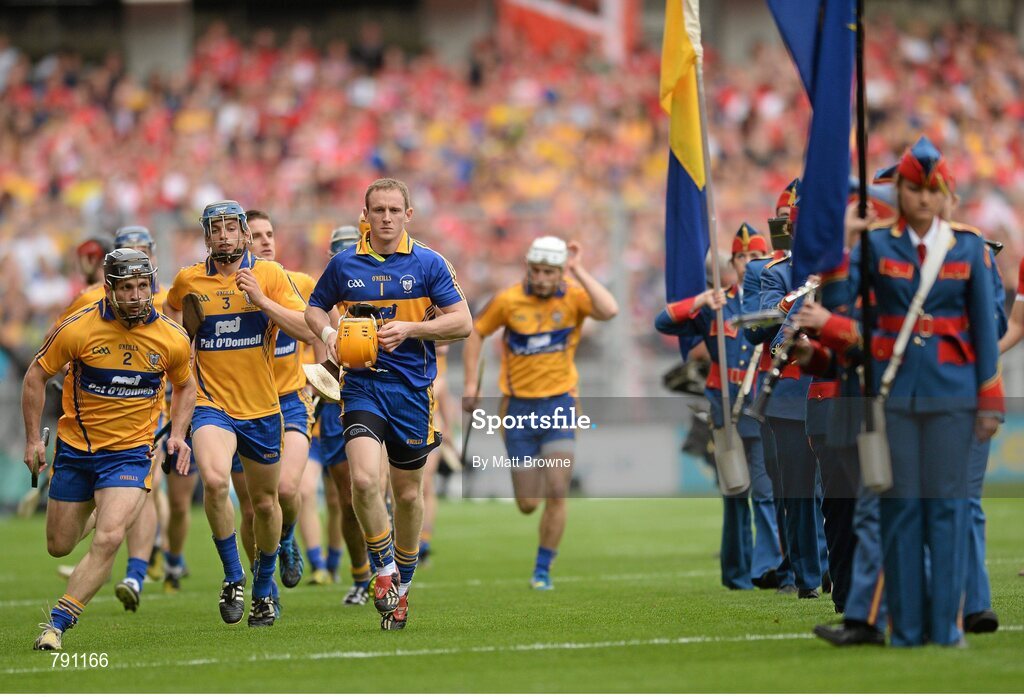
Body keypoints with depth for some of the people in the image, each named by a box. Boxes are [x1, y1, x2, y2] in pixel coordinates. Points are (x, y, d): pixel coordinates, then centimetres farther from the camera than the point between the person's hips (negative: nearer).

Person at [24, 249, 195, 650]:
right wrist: (32, 438, -2)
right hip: (74, 447, 1)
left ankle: (57, 623, -13)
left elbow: (185, 386, 12)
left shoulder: (172, 339, -8)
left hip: (130, 451, -1)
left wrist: (177, 433, -3)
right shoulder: (77, 329, -13)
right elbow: (36, 377, 0)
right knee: (59, 546, 10)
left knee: (108, 538, -22)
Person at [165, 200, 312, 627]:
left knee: (265, 503, 13)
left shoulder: (269, 275, -2)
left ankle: (264, 589, 36)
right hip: (212, 404, -1)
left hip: (261, 407, 1)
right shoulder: (188, 280, 2)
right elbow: (170, 313, 25)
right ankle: (233, 577, -10)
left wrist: (261, 300, -18)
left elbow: (308, 331, -9)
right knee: (214, 480, -28)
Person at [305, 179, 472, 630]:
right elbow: (314, 308, 18)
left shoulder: (428, 263, 0)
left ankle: (402, 586, 26)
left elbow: (462, 322, -1)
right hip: (361, 385, 0)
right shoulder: (344, 264, 4)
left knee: (408, 492, 9)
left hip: (412, 389, 0)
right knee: (364, 479, -21)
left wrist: (411, 329, -15)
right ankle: (385, 570, -2)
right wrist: (327, 332, -5)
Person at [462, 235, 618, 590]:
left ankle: (543, 569, 7)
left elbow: (609, 310, -28)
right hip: (518, 405, 1)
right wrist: (471, 382, 2)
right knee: (528, 504, 3)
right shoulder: (508, 300, -6)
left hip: (559, 402, -1)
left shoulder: (574, 296, -7)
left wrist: (578, 271, -23)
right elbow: (476, 332, 9)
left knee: (556, 494, -11)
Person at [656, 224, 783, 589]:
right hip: (727, 406, 3)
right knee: (734, 491, 8)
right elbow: (665, 322, 5)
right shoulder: (717, 306, 11)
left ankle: (767, 563, -12)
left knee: (765, 489, -12)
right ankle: (736, 570, 14)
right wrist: (702, 302, -7)